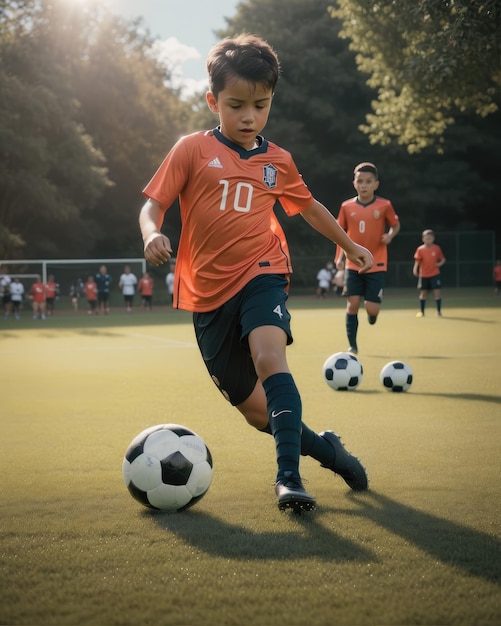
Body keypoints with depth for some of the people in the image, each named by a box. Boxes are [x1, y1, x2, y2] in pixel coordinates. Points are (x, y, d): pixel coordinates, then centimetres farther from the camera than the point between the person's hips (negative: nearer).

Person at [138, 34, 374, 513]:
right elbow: (153, 203, -3)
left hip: (260, 275, 0)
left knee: (269, 357, -31)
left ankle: (289, 477, -34)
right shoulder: (193, 150, -2)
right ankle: (325, 448, 28)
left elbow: (309, 207, 25)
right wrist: (152, 234, -26)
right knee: (254, 408, 4)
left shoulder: (277, 162, 8)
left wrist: (351, 246, 35)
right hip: (208, 292, 0)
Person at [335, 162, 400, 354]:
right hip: (353, 265, 1)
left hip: (377, 265, -1)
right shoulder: (347, 207, -1)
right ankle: (352, 346, 6)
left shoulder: (384, 205, -6)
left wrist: (390, 235, -12)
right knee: (352, 304, -5)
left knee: (372, 309, -6)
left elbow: (396, 225, 9)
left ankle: (372, 315, 32)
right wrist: (339, 257, 0)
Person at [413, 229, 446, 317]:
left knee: (437, 292, -7)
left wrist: (440, 263, -14)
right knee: (423, 293, 8)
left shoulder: (436, 248, 0)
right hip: (423, 275, 1)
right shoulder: (420, 249, -2)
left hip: (435, 274, -1)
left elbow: (443, 259, 7)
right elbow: (417, 260, -7)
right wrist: (415, 268, -24)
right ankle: (421, 311, 19)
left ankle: (439, 311, 4)